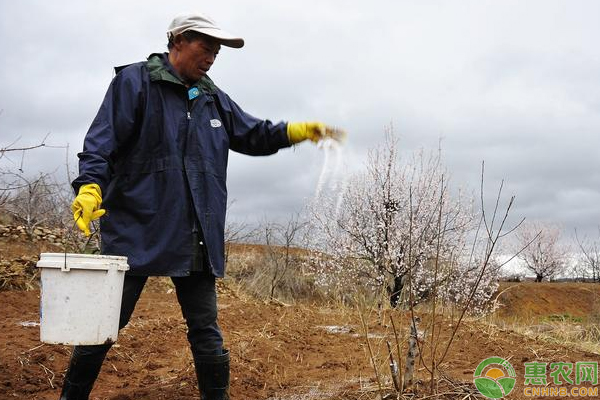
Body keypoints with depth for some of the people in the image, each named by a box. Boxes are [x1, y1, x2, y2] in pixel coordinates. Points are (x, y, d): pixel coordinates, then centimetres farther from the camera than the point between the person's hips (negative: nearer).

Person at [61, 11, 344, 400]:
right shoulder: (135, 82, -2)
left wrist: (301, 131, 7)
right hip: (136, 231, -5)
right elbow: (102, 141, -10)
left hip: (197, 240, 5)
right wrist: (90, 186, -25)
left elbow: (255, 135, 21)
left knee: (206, 330, 9)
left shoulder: (214, 99, 16)